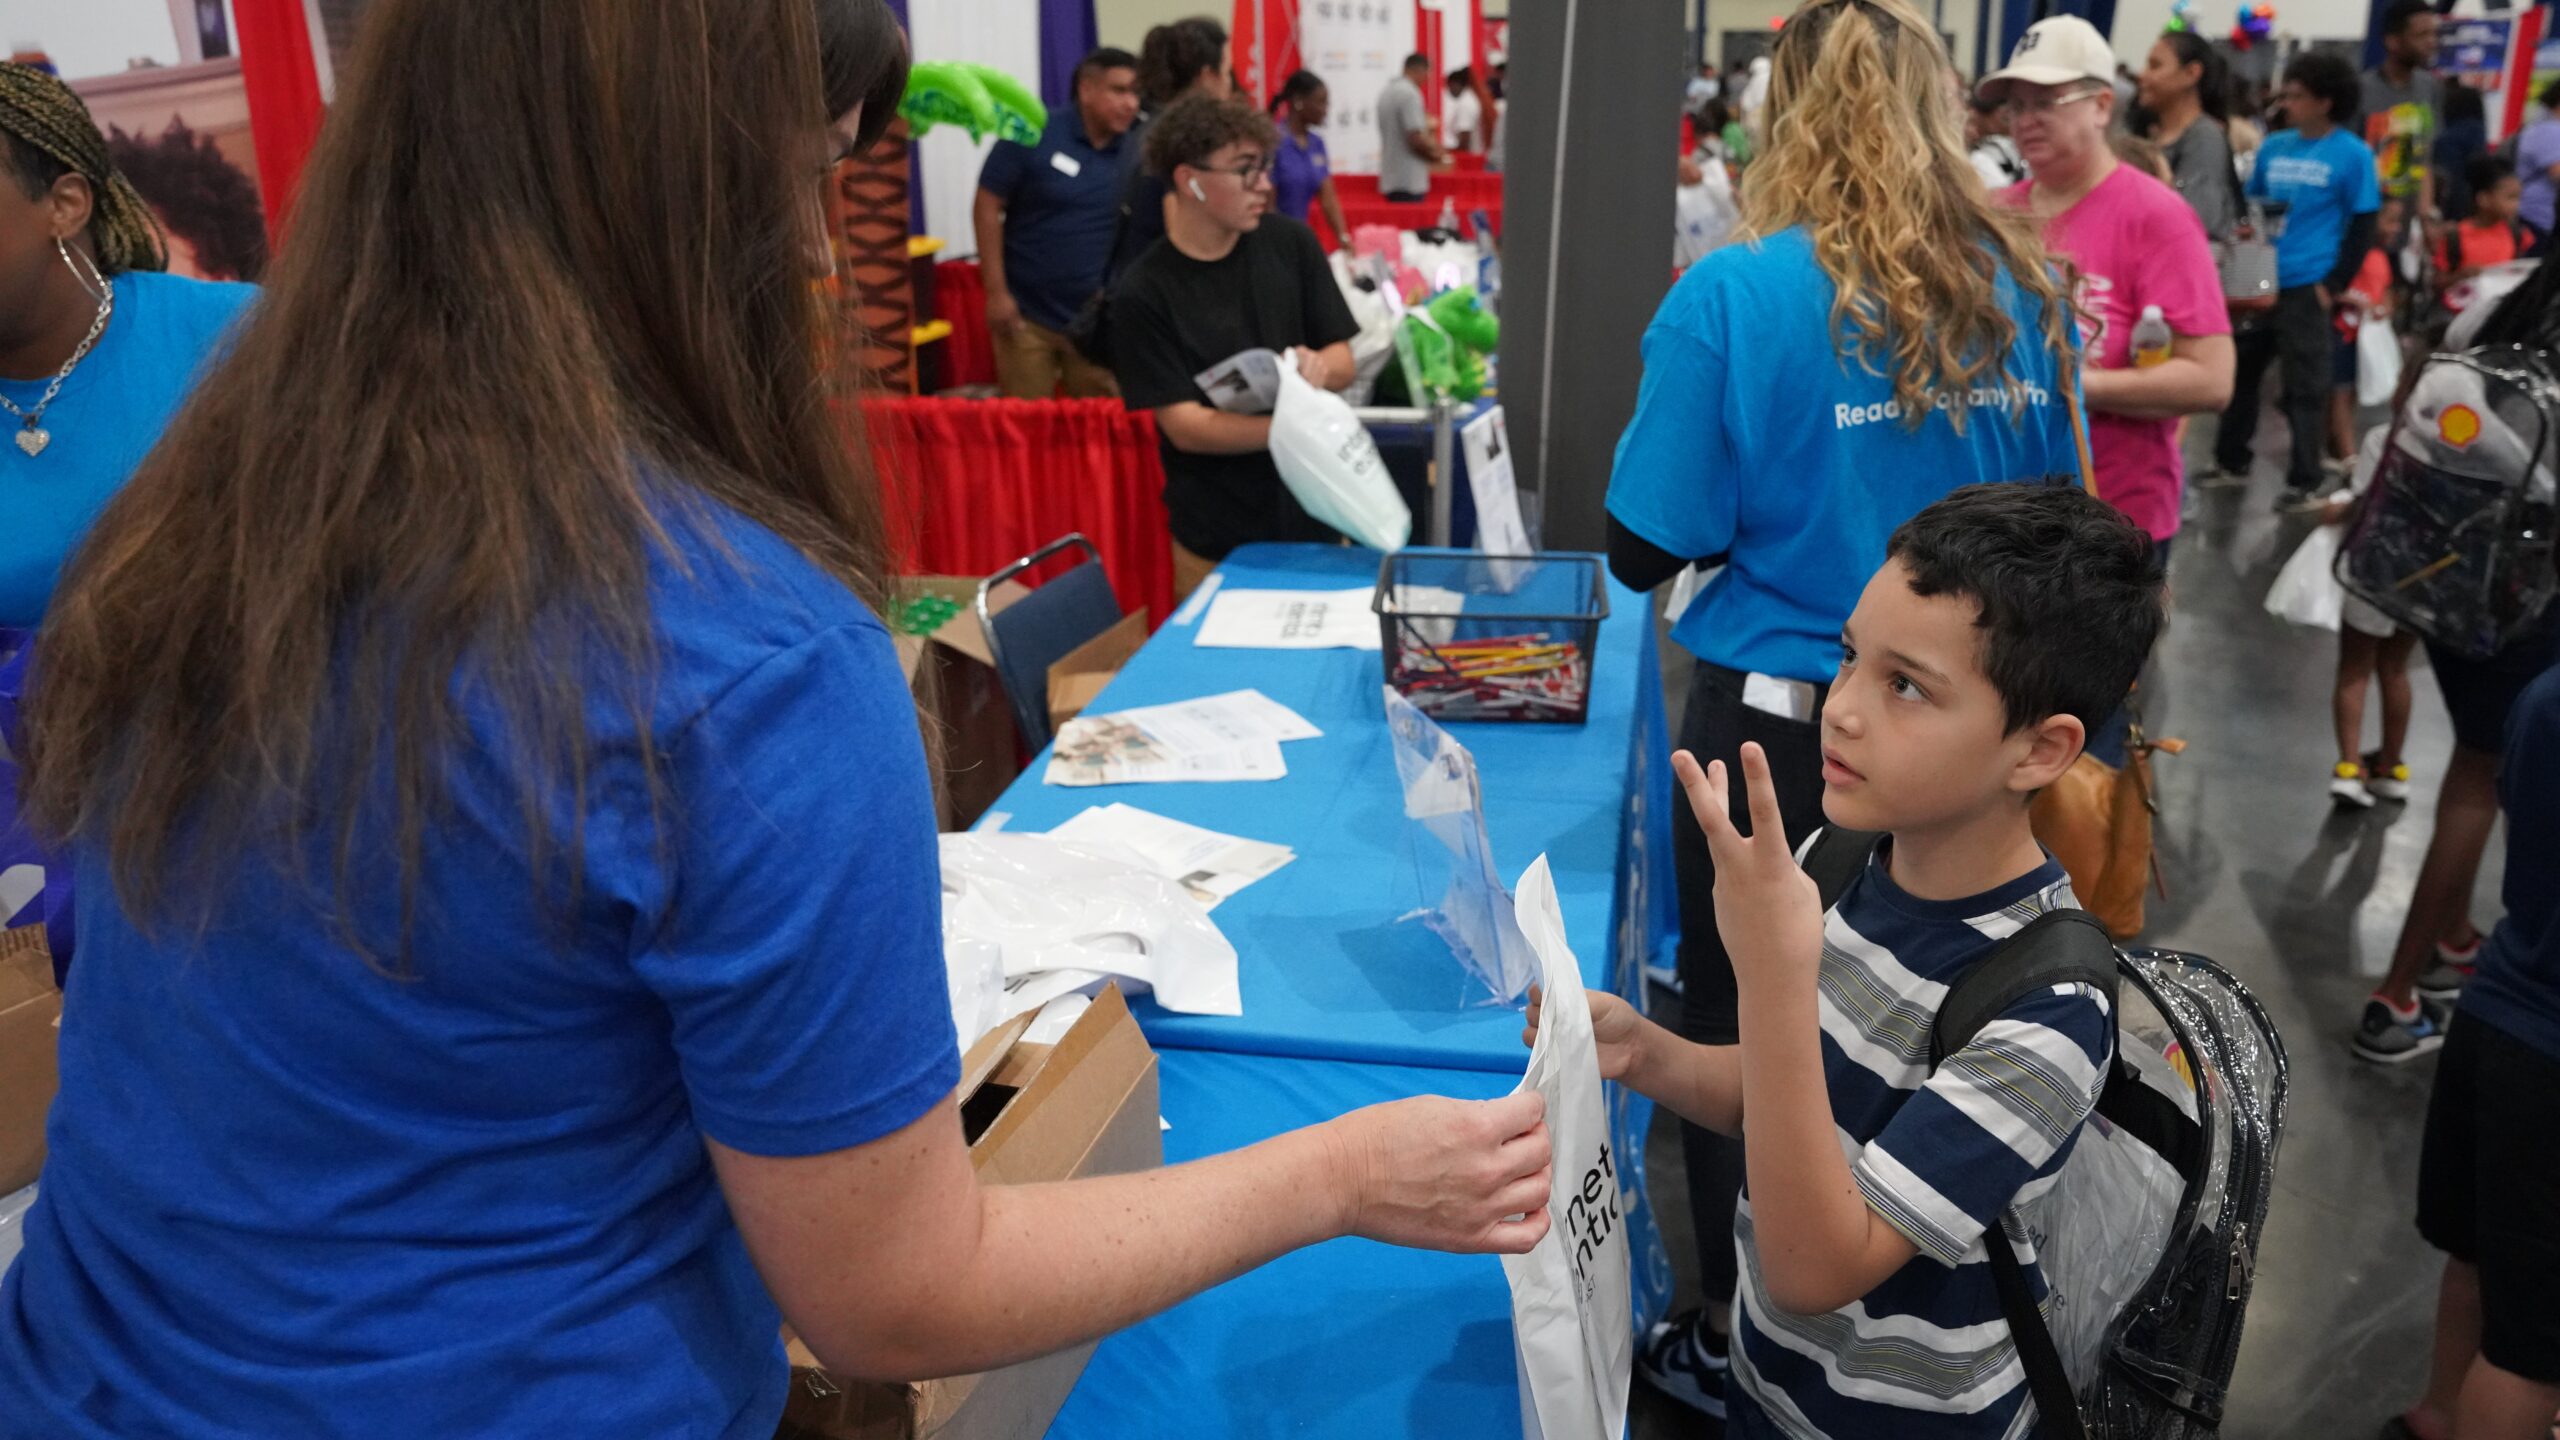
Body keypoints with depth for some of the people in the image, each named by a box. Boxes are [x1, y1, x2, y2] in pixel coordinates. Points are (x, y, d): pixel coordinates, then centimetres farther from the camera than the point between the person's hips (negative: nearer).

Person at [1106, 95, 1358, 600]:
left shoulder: (1291, 243, 0)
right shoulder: (1142, 294, -11)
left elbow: (1343, 361, 5)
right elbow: (1184, 425, -14)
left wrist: (1317, 368, -19)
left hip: (1314, 519, 3)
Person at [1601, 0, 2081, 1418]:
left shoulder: (1733, 295, -16)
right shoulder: (2023, 289, -1)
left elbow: (1646, 546, -13)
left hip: (1779, 716, -5)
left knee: (1744, 1027, 13)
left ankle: (1737, 1340, 29)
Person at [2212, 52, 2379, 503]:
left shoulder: (2352, 155, -4)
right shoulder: (2273, 147, 8)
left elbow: (2362, 227, -4)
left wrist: (2333, 285, -11)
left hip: (2307, 286, -5)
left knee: (2305, 386, 1)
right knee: (2239, 371, 14)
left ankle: (2305, 479, 8)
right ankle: (2230, 460, 29)